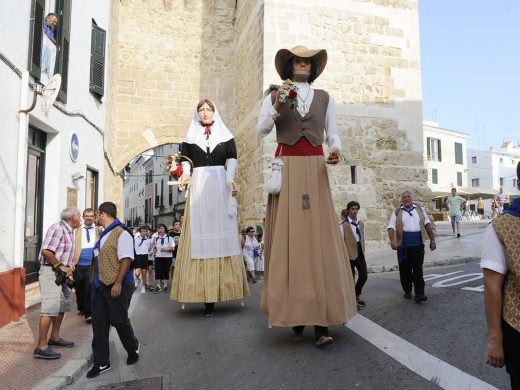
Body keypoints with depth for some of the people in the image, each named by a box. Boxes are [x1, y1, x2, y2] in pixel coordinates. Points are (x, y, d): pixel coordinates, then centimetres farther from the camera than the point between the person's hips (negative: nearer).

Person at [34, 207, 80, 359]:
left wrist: (68, 268, 6)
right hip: (50, 272, -10)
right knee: (50, 308, -13)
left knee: (63, 305, 18)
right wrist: (60, 266, -18)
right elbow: (46, 251, -25)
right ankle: (41, 347, -8)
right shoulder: (57, 228, -16)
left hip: (61, 274, 10)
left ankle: (54, 338, 32)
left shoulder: (69, 231, 14)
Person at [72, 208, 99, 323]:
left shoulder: (99, 230, 6)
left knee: (90, 288, -8)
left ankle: (89, 313, -1)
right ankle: (81, 309, 33)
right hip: (78, 264, 2)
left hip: (92, 264, -2)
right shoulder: (76, 230, 7)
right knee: (79, 288, 14)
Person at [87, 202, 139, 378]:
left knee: (119, 320, 3)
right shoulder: (104, 234, 13)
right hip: (100, 285, 8)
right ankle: (101, 363, 18)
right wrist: (96, 281, 20)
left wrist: (118, 283, -25)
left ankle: (133, 349, 30)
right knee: (99, 323, 8)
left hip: (117, 286, -8)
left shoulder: (121, 233, -15)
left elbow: (126, 259, -21)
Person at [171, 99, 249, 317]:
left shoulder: (225, 135, 12)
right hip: (198, 185, 1)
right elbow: (186, 159, 8)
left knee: (220, 230, -2)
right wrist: (186, 175, -12)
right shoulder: (190, 136, 16)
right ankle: (205, 293, -2)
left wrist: (230, 180, -14)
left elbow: (232, 159, 2)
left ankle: (219, 288, 4)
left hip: (219, 185, 0)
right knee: (199, 233, -4)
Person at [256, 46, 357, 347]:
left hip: (315, 170, 1)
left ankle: (321, 323, -6)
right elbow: (261, 131, 2)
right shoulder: (274, 95, 12)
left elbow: (333, 134, 13)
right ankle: (295, 315, 5)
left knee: (319, 238, -8)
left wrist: (336, 150, -9)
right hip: (285, 170, 0)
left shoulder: (324, 98, 16)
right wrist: (277, 106, -13)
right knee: (287, 238, -4)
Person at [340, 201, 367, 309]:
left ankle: (357, 296, 33)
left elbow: (362, 239, 14)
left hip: (360, 252, 6)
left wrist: (363, 251, 12)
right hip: (349, 253, -6)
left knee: (364, 275, 8)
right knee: (351, 277, 5)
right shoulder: (344, 225, -10)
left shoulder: (361, 224, 9)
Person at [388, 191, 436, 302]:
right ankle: (407, 291, 25)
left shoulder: (420, 209, 10)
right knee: (405, 269, 8)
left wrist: (432, 240, 11)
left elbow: (427, 224, 14)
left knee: (418, 269, -4)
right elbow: (391, 227, -4)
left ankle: (419, 294, -2)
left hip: (418, 244, 0)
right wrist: (392, 240, -20)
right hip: (403, 245, 0)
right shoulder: (397, 212, 3)